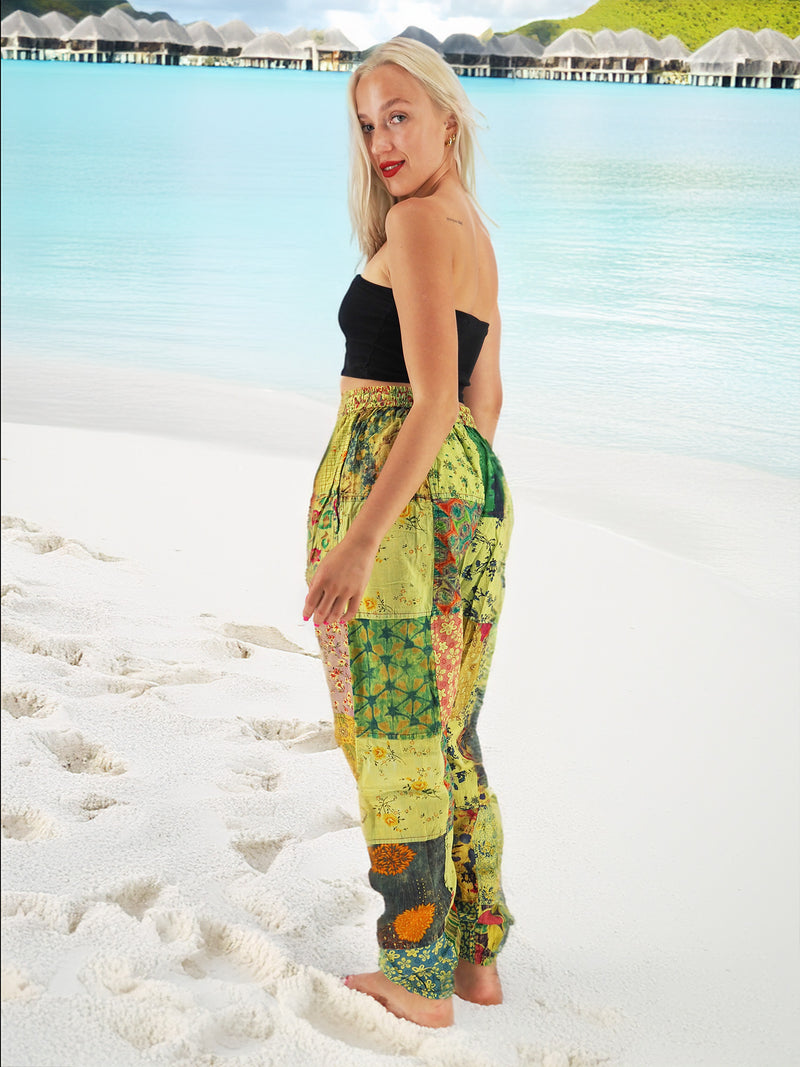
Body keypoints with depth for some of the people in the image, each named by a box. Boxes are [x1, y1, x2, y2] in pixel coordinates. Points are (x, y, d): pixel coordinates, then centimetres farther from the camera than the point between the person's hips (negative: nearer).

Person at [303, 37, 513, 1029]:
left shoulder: (417, 221, -13)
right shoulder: (477, 235, 15)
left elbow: (433, 400, -21)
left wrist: (358, 540, -24)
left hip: (394, 480, -9)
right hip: (472, 485, 9)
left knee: (393, 743, 2)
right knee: (448, 734, 17)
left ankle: (418, 982, 14)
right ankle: (477, 956, 27)